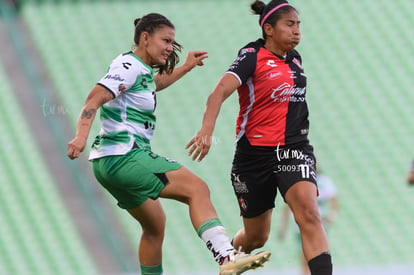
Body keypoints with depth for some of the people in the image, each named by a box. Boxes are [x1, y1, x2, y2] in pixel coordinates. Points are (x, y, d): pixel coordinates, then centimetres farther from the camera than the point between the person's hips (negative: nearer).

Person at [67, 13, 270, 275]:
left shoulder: (140, 69, 19)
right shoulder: (130, 66, -10)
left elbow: (153, 85, 45)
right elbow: (94, 99, -23)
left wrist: (186, 67, 45)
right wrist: (81, 137, -36)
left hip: (110, 164, 11)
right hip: (124, 156, -11)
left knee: (155, 224, 23)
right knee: (197, 189, -19)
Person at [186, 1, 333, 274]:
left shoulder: (295, 59, 8)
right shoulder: (252, 56, -11)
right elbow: (220, 91, -27)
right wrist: (207, 131, -44)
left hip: (294, 149, 4)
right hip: (255, 153, -4)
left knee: (309, 214, -23)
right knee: (256, 237, 10)